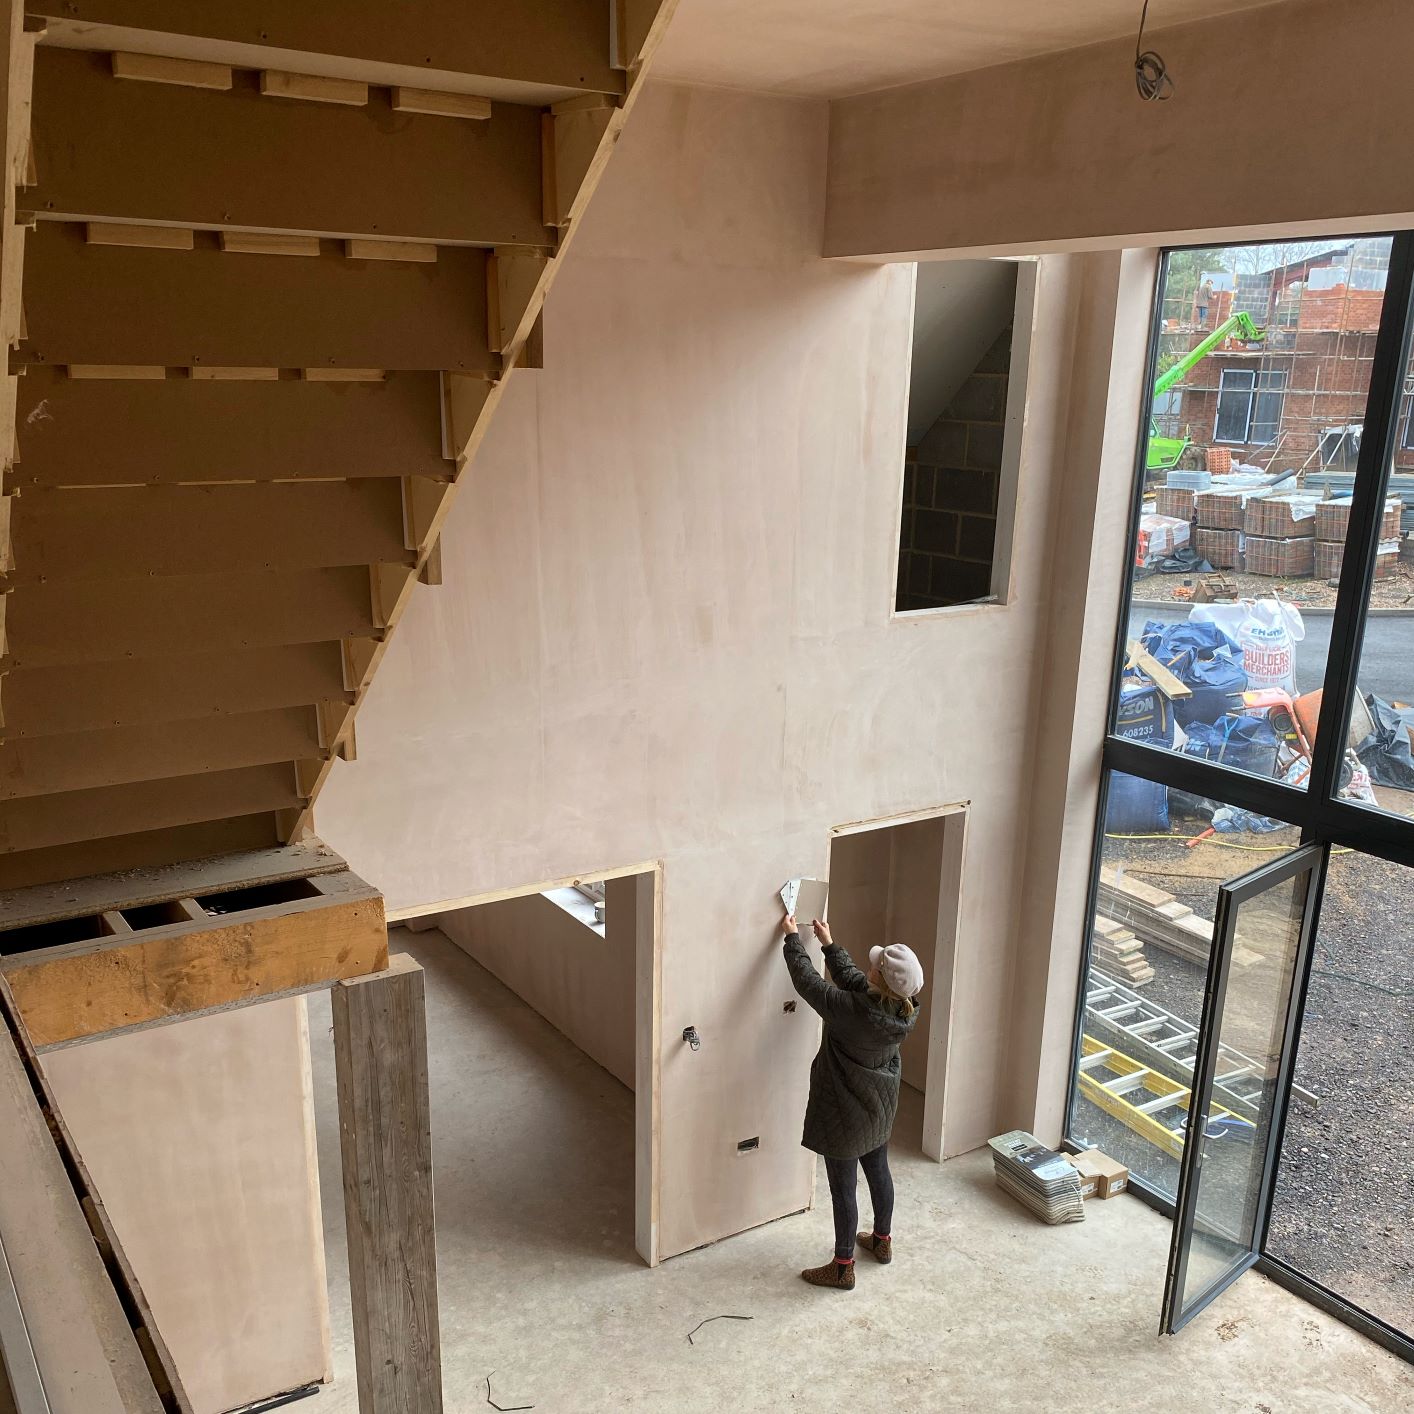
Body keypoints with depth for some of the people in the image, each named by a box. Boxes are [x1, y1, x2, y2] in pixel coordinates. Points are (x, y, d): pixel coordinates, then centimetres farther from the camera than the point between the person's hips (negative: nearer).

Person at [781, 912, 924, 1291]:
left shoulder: (851, 1010, -35)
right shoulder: (906, 1008, -14)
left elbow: (808, 981, -20)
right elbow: (852, 979, 3)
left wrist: (793, 938, -6)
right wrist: (828, 944, 11)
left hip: (846, 1112, -7)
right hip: (880, 1106, 7)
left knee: (843, 1188, 8)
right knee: (878, 1171, 26)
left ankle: (842, 1268, 23)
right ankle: (882, 1240, 47)